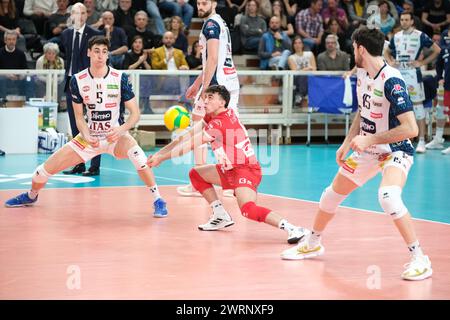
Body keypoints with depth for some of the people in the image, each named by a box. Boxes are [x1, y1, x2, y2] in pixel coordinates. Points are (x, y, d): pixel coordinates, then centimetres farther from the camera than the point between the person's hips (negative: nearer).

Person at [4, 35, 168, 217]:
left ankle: (158, 199, -22)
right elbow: (79, 117, -1)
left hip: (116, 135, -3)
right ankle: (31, 196, 36)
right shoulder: (78, 80, -8)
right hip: (89, 136, 3)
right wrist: (86, 136, -21)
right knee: (46, 169, 0)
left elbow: (135, 114, -13)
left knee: (136, 153, -38)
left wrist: (121, 129, -33)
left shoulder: (120, 78, -14)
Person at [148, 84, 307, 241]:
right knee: (196, 174, 18)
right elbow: (188, 135, 8)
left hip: (245, 169, -10)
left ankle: (291, 228, -36)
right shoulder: (212, 116, 7)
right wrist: (159, 153, 2)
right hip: (230, 170, 10)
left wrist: (161, 158, -10)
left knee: (248, 208, -32)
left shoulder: (220, 123, -21)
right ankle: (221, 217, 18)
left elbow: (191, 144, -18)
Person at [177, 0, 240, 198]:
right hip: (231, 81, 9)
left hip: (217, 83, -9)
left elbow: (212, 58, -18)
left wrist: (205, 88, -19)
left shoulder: (211, 24, -9)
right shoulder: (220, 23, 21)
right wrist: (196, 84, 31)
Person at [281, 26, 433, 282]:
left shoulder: (391, 81, -26)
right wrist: (347, 143, 13)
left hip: (395, 151, -8)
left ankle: (420, 260, -25)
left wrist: (369, 139, -28)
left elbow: (411, 128, -30)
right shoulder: (362, 75, 1)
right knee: (332, 195, 16)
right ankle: (312, 244, 41)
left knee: (388, 196, -35)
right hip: (368, 149, 9)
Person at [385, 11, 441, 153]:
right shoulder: (396, 37, 10)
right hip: (397, 75, 5)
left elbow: (437, 50, -5)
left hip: (413, 74, -5)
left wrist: (422, 62, -10)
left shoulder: (420, 36, -4)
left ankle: (421, 141, -2)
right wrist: (390, 62, 5)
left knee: (418, 106, -4)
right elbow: (387, 52, 26)